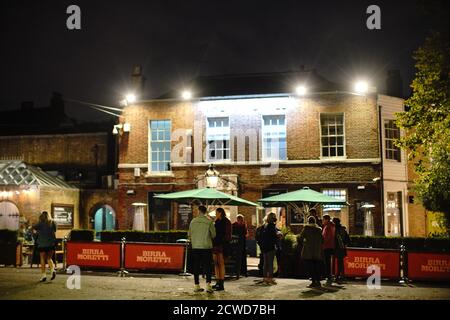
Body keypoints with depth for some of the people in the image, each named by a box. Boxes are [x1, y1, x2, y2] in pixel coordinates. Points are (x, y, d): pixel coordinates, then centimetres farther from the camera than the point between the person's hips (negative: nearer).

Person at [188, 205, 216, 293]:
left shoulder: (193, 221, 2)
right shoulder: (209, 221, -6)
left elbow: (189, 234, 10)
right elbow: (213, 234, 0)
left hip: (195, 247, 2)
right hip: (206, 246, -2)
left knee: (196, 266, 10)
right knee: (207, 266, 1)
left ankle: (196, 285, 14)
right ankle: (208, 284, -11)